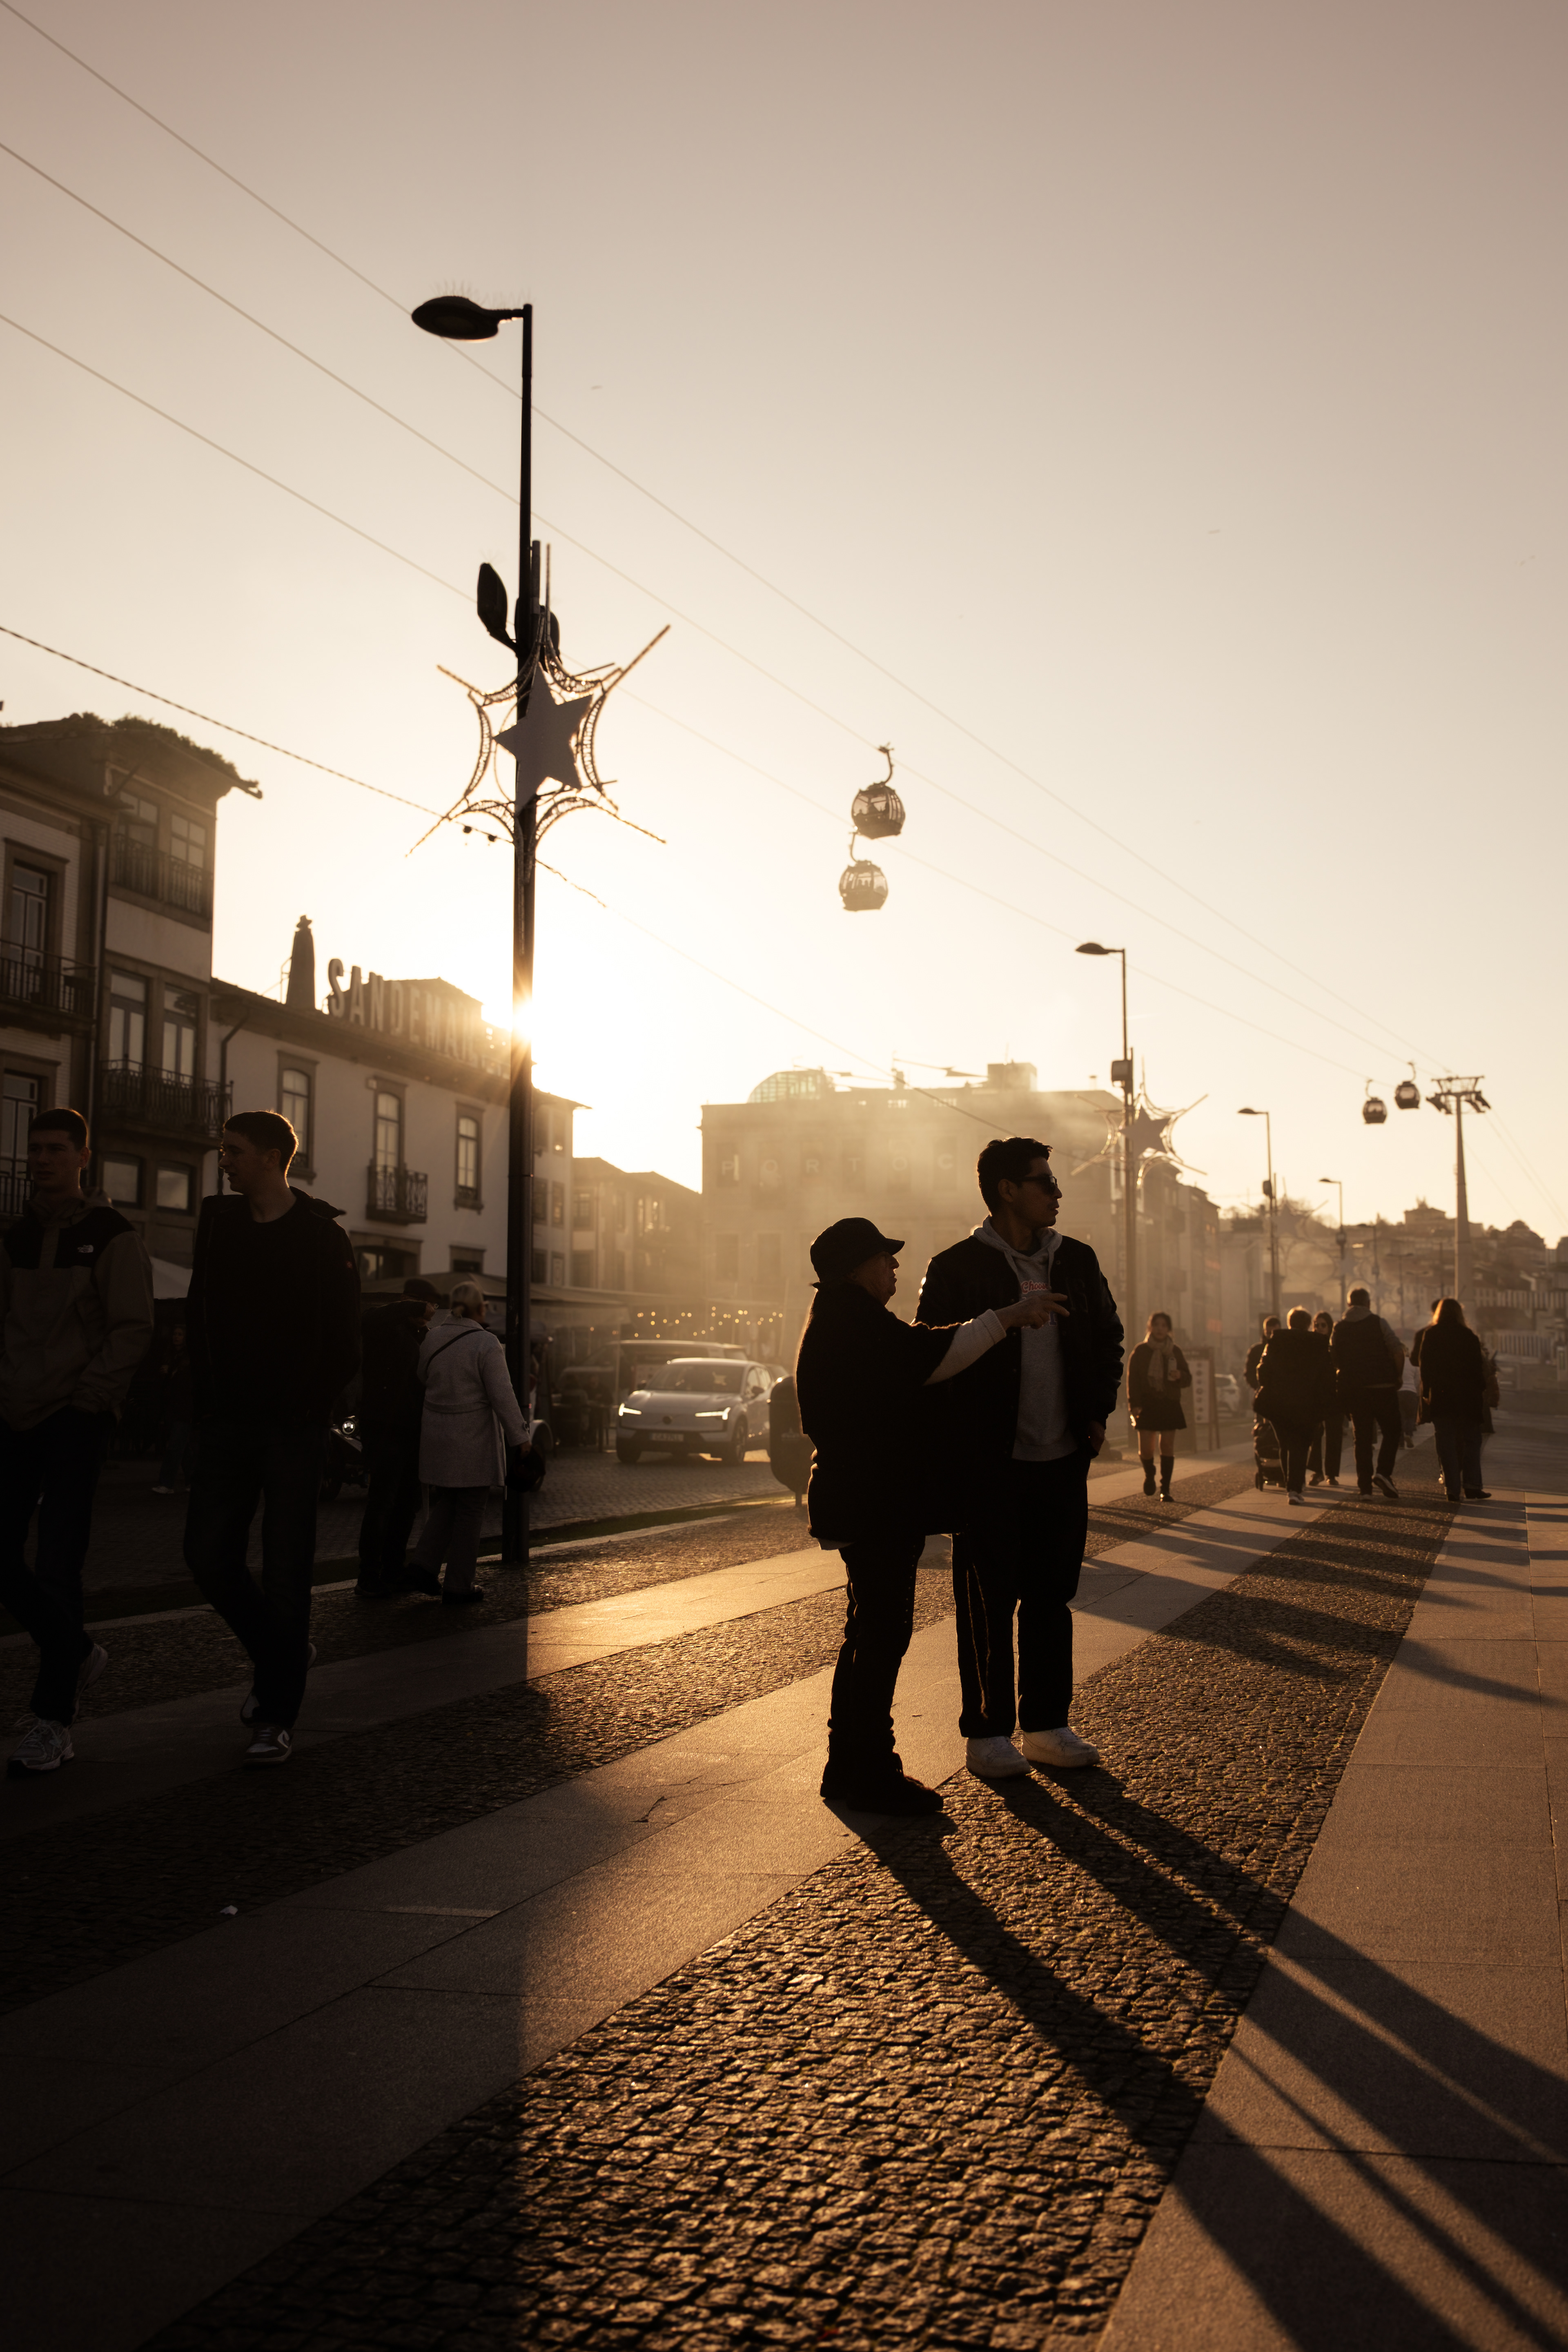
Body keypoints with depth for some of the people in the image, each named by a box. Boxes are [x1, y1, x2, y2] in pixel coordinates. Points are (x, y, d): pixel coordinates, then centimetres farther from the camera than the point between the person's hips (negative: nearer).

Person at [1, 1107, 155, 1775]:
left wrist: (82, 1400, -14)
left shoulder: (111, 1237, -5)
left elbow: (134, 1330, -9)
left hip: (77, 1420, -6)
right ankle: (79, 1653, 28)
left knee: (58, 1567, -8)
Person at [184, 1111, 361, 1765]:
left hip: (292, 1428, -5)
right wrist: (206, 1398, 5)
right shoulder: (217, 1221, 9)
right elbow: (200, 1314, 14)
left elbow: (342, 1342, -5)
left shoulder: (322, 1236, -6)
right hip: (227, 1422, 5)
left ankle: (277, 1717, 6)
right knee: (209, 1558, 1)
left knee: (284, 1571, -2)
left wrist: (310, 1407, -8)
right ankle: (277, 1657, 27)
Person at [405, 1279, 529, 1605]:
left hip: (436, 1434, 5)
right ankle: (459, 1587, 9)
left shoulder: (432, 1339, 2)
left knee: (446, 1504, 19)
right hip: (473, 1439, -5)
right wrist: (519, 1437, -8)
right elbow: (502, 1396, -15)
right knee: (470, 1511, 5)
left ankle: (423, 1564, 4)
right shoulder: (486, 1344, -15)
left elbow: (422, 1380, 14)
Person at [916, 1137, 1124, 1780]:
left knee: (1051, 1594, 11)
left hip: (1063, 1460, 5)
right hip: (988, 1462, -5)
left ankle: (1045, 1725, 21)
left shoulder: (1077, 1261, 10)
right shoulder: (956, 1268, -6)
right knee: (988, 1600, 2)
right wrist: (957, 1443, -9)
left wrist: (1097, 1412, 9)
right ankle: (987, 1733, 12)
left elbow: (1108, 1338, 20)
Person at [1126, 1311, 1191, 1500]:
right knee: (1146, 1450, -6)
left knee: (1167, 1447, -3)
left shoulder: (1175, 1352, 9)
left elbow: (1188, 1381, 12)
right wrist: (1134, 1405, -13)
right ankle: (1149, 1474, 26)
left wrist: (1180, 1376, -12)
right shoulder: (1140, 1351, 2)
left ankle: (1165, 1489, 3)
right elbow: (1133, 1380, -2)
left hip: (1170, 1406, 2)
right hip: (1147, 1405, -2)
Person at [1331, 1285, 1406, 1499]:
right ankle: (1383, 1472, -13)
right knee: (1392, 1431, 7)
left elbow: (1333, 1361, 7)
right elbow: (1398, 1351, -10)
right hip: (1382, 1386, -3)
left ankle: (1364, 1485, 3)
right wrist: (1397, 1377, 1)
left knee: (1362, 1436, 7)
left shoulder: (1339, 1328, 7)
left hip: (1355, 1390, 3)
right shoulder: (1378, 1323, -3)